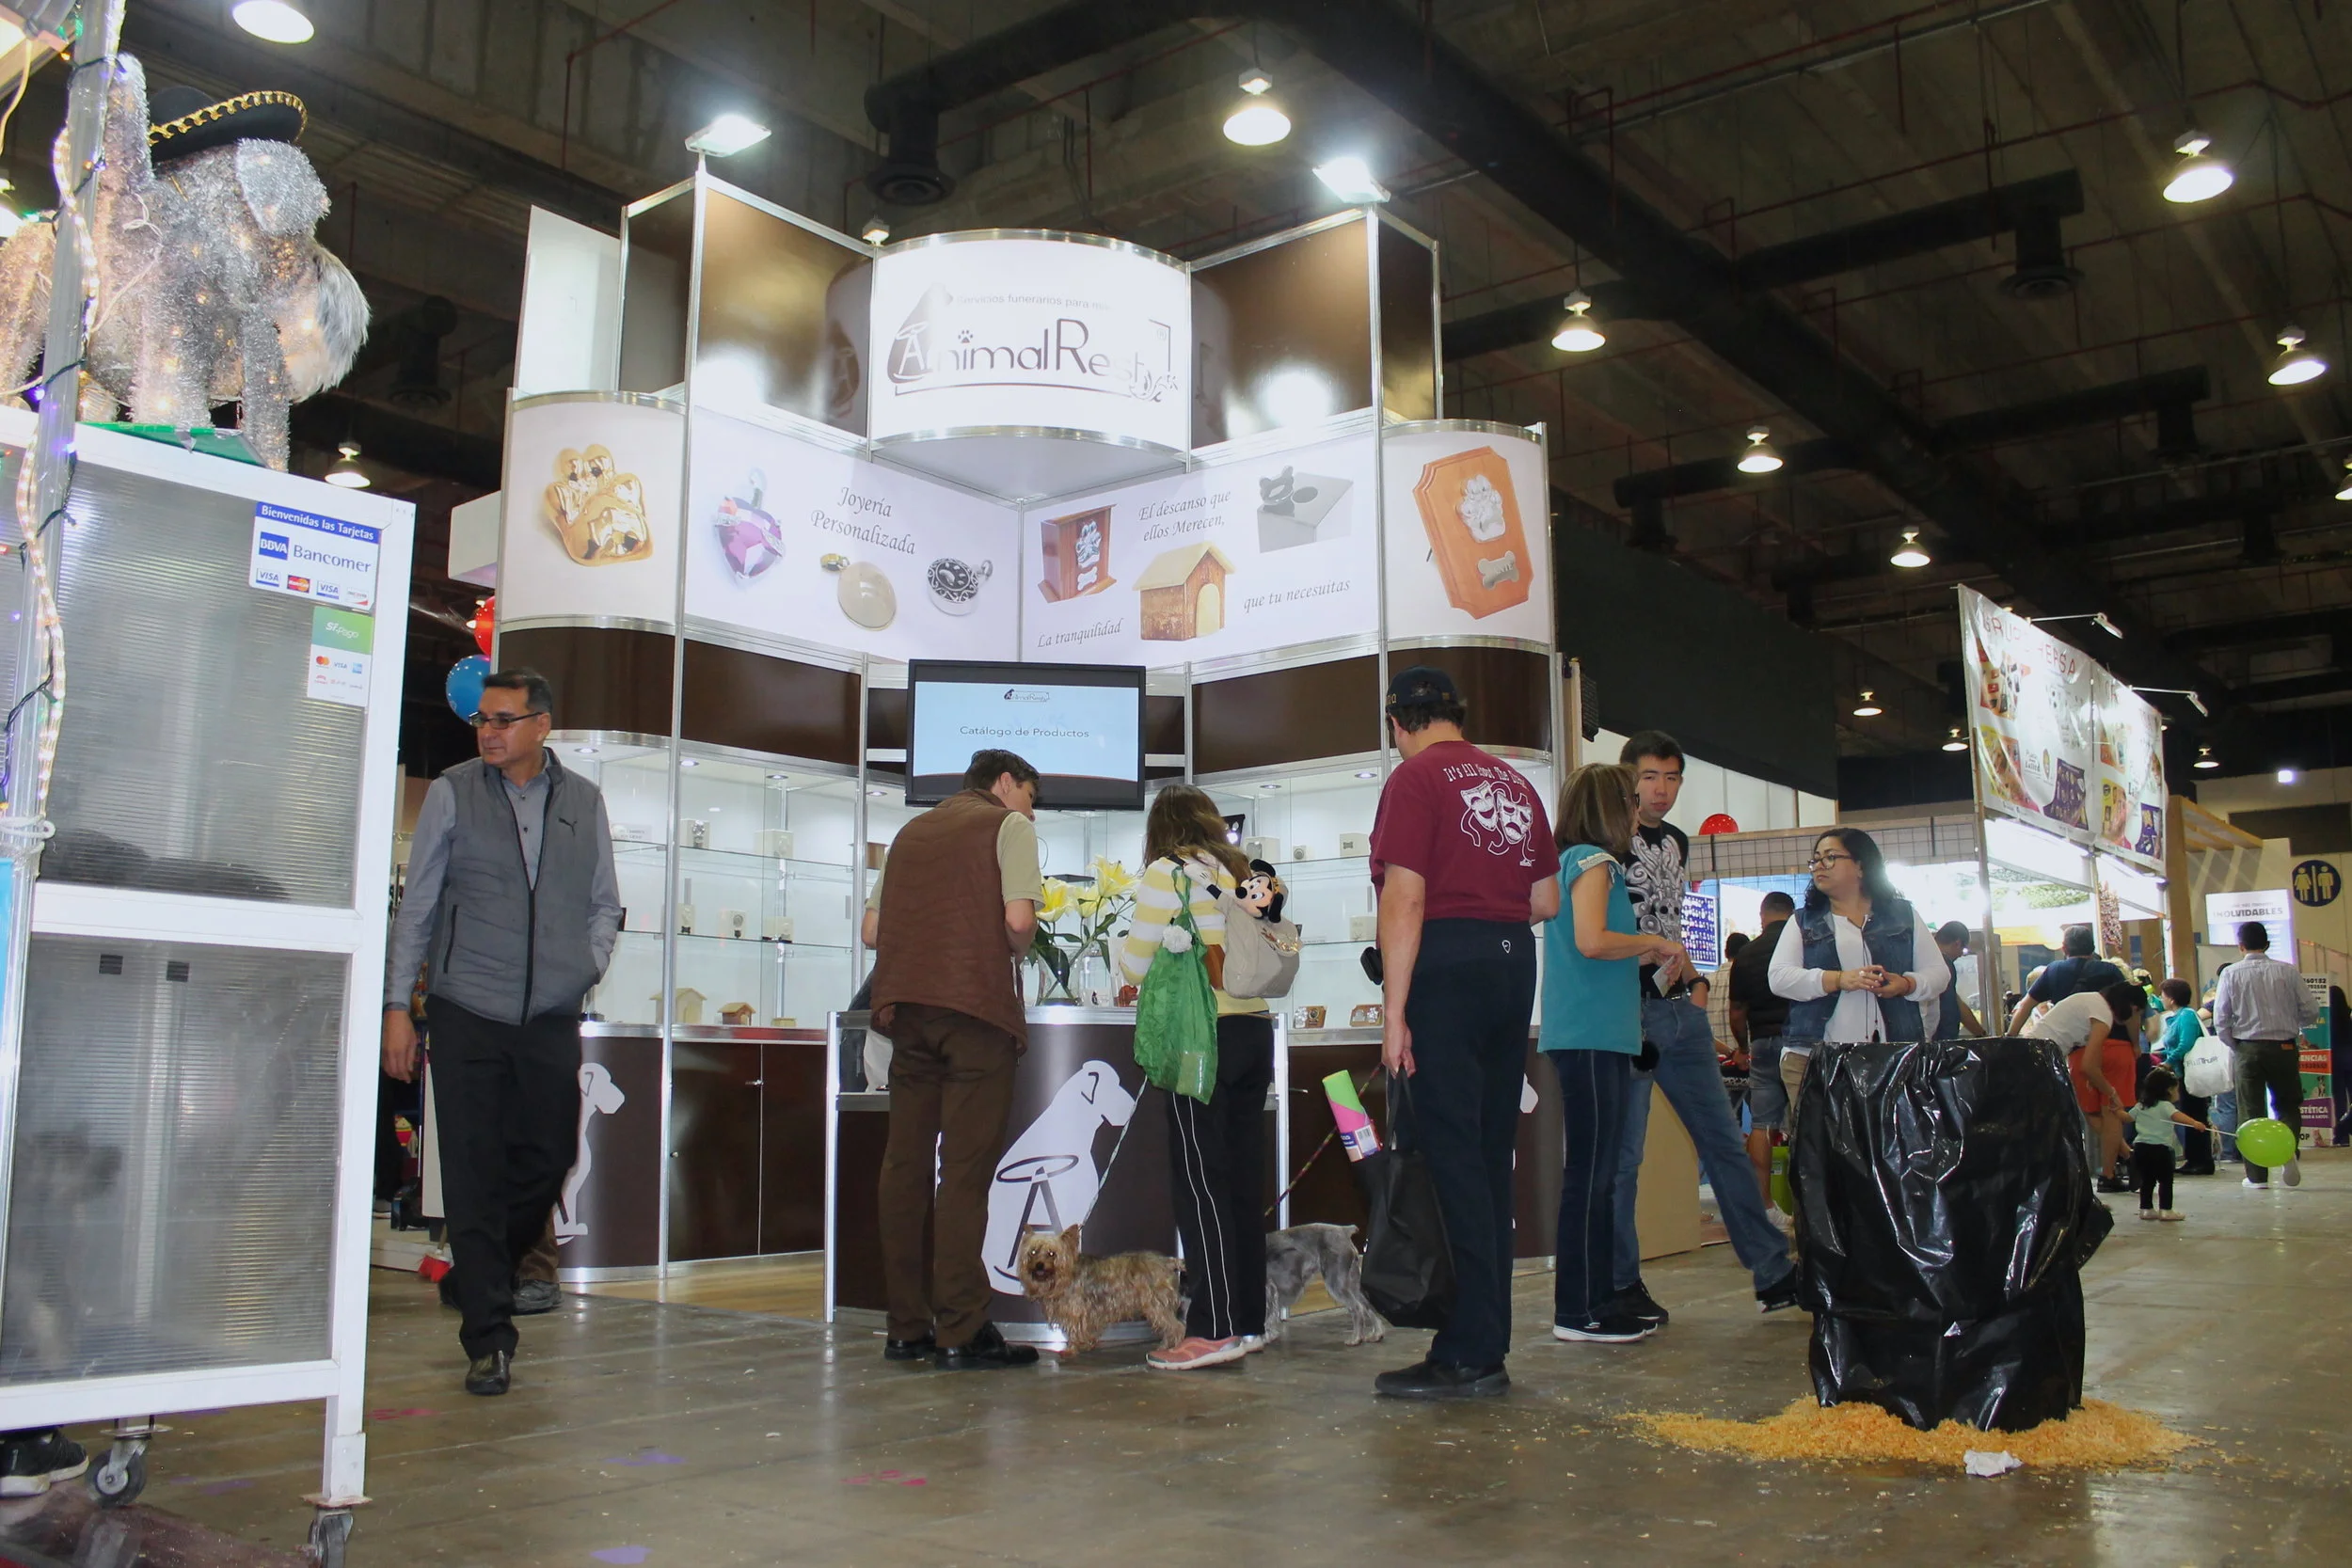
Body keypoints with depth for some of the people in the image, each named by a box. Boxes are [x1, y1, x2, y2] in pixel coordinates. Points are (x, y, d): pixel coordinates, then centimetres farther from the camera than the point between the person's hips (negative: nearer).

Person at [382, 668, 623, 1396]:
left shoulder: (583, 802, 9)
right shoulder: (452, 794, 3)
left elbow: (604, 901, 18)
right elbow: (417, 905, 5)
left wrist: (587, 965, 2)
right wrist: (397, 1005, 0)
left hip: (552, 1017, 2)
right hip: (467, 1013, -2)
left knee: (548, 1158, 7)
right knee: (473, 1174, -1)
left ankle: (485, 1276, 34)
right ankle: (487, 1337, 6)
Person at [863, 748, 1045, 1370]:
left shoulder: (911, 831, 22)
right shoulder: (1008, 825, 5)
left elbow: (872, 930, 17)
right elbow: (1018, 920, -10)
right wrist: (1012, 953, 9)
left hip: (906, 1005, 6)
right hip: (976, 1004, -5)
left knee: (905, 1164, 7)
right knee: (965, 1168, -5)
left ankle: (906, 1328, 12)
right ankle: (961, 1332, -4)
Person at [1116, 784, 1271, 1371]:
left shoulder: (1166, 873, -2)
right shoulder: (1241, 876, 17)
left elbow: (1136, 964, -2)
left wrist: (1126, 952, 20)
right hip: (1256, 1030, 7)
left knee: (1200, 1180, -5)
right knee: (1245, 1178, 9)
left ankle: (1215, 1328, -7)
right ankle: (1249, 1320, 13)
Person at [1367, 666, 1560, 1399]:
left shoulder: (1415, 778, -5)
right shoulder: (1514, 782, 16)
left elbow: (1405, 899, -13)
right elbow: (1547, 900, 18)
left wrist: (1394, 1012, -14)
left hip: (1445, 963, -7)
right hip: (1514, 963, 7)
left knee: (1450, 1156, -5)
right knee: (1490, 1157, 11)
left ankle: (1469, 1357, -4)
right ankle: (1487, 1340, 17)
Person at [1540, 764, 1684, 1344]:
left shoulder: (1575, 860, 21)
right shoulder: (1593, 860, -8)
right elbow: (1592, 941, -22)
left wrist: (1645, 954, 20)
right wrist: (1653, 942, -8)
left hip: (1596, 1035, 10)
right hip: (1590, 1035, -10)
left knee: (1598, 1173, 12)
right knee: (1589, 1172, -7)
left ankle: (1599, 1298, 18)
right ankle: (1576, 1310, -3)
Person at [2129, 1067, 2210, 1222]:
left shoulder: (2140, 1106, 15)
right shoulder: (2164, 1106, -6)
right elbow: (2176, 1115, -25)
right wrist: (2195, 1123, -39)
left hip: (2140, 1146, 7)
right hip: (2160, 1148, -7)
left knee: (2147, 1180, 14)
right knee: (2165, 1180, 1)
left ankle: (2146, 1209, 17)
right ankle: (2165, 1210, -2)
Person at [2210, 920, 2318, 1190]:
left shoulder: (2231, 973, -4)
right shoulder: (2287, 971, -3)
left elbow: (2220, 1020, -7)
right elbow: (2311, 1011, -3)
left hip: (2248, 1048, -1)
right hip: (2284, 1047, 1)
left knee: (2251, 1112, 7)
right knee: (2287, 1105, 16)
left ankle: (2257, 1175, 6)